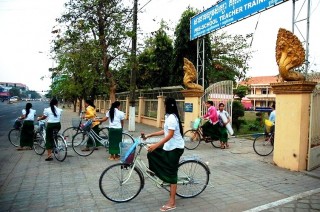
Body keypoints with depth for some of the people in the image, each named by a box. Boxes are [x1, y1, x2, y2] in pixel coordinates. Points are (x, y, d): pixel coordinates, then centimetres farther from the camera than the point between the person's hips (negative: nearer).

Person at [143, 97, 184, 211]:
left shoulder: (171, 118, -20)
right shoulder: (169, 116, 12)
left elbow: (170, 135, -28)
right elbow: (165, 131, 15)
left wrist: (156, 145, -33)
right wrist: (149, 135, 13)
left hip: (175, 148, -10)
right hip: (169, 146, 10)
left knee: (171, 173, -3)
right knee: (151, 153, 9)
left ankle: (172, 202, 7)